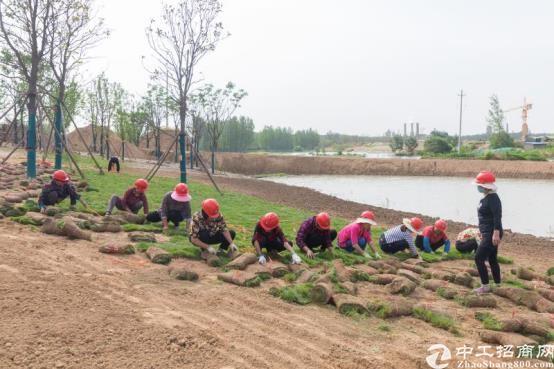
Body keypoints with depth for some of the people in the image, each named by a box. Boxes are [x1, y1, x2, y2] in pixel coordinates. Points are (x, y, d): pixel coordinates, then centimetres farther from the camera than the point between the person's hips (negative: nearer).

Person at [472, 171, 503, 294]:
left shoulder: (493, 198, -18)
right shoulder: (486, 197, 12)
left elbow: (497, 217, -25)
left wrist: (496, 233, -30)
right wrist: (483, 233, 25)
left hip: (492, 234, -10)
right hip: (487, 234, 10)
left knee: (479, 258, -9)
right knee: (492, 259, 16)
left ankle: (485, 286, -1)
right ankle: (497, 285, 25)